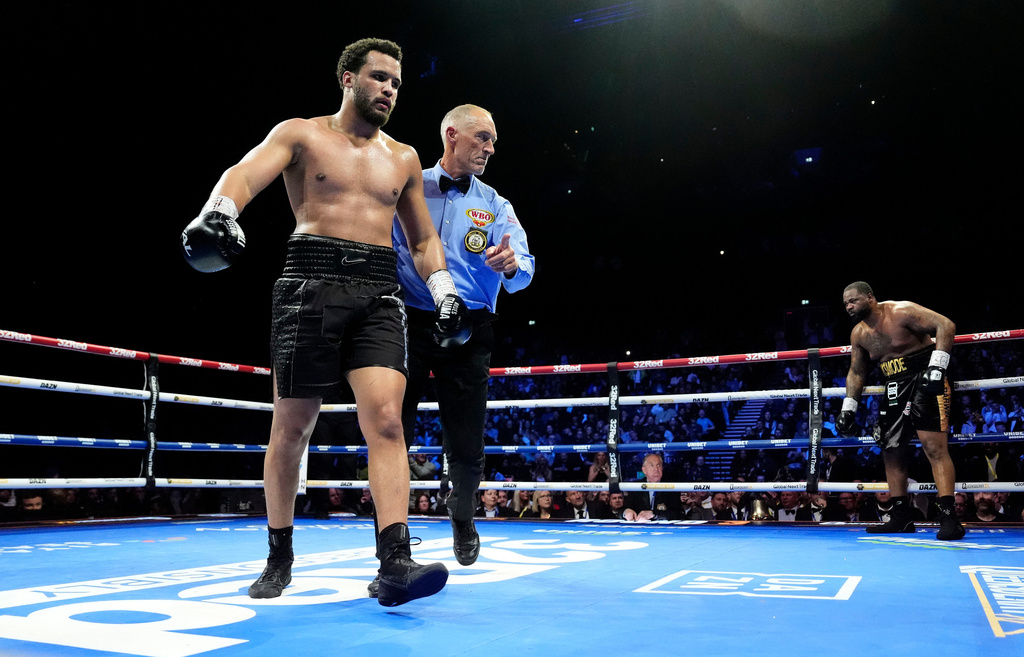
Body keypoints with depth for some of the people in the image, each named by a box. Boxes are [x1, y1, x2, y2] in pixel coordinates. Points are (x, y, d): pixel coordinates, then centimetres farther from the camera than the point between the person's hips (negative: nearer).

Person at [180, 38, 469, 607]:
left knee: (385, 418, -14)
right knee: (293, 427, 3)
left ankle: (395, 561, -20)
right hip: (312, 283, -2)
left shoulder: (404, 159, 20)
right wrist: (219, 212, -30)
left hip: (380, 294, 3)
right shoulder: (302, 135, 8)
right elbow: (244, 175, -8)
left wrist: (445, 292, 11)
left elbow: (423, 240, 25)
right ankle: (280, 557, 20)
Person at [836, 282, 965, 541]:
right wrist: (849, 407, 10)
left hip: (925, 382, -8)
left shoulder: (901, 312, -14)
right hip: (895, 390, 8)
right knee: (890, 451, 8)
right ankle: (901, 516, 17)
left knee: (934, 447, -17)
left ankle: (948, 517, -18)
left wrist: (937, 366, -28)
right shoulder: (858, 334, 7)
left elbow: (946, 325, -20)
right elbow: (856, 372, 16)